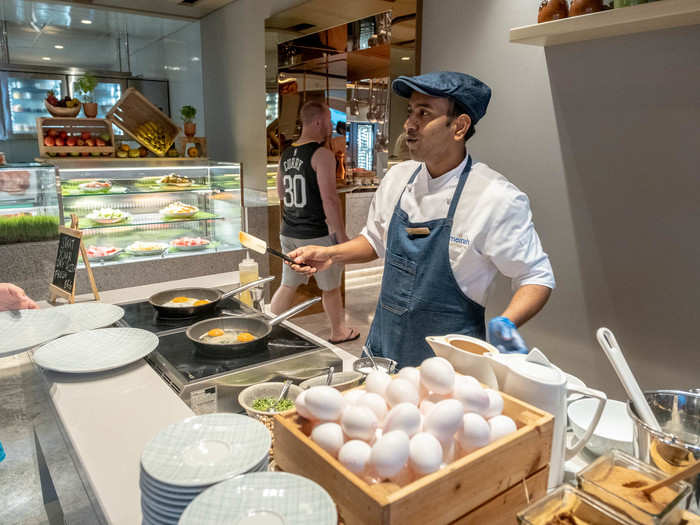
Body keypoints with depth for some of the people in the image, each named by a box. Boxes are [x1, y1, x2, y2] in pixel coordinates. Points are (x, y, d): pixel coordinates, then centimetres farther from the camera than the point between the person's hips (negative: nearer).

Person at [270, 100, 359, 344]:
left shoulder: (286, 155, 8)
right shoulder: (322, 154, -15)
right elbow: (329, 199, -20)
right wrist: (342, 236, -14)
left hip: (289, 233, 7)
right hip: (317, 235, -6)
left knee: (288, 285, 17)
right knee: (330, 288, 13)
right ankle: (338, 332, 31)